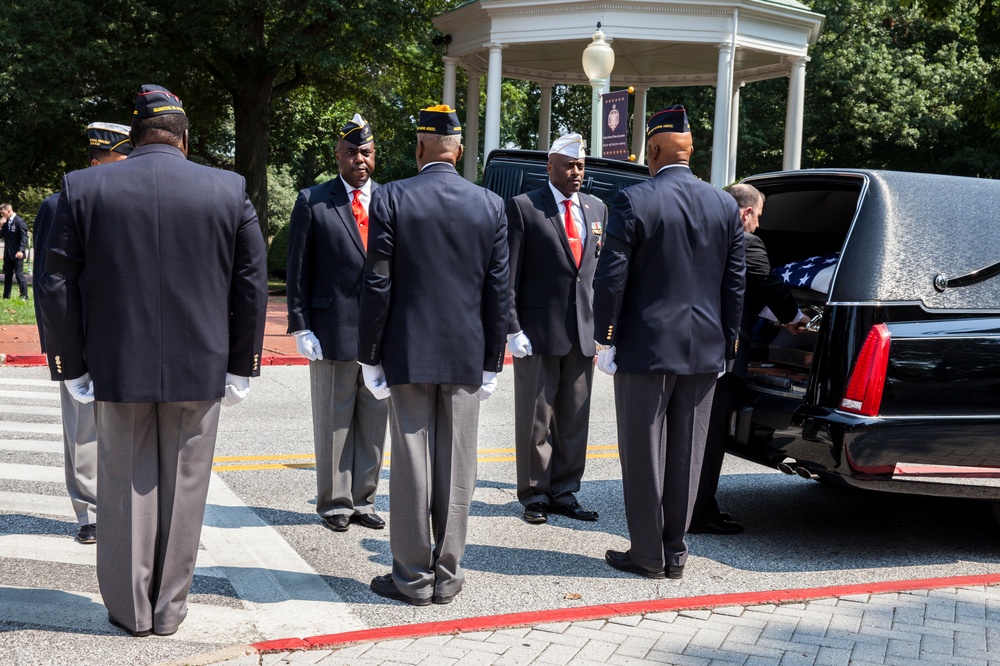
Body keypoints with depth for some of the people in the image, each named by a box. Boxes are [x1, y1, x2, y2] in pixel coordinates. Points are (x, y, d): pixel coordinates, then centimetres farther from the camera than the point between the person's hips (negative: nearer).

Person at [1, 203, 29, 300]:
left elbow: (24, 238, -15)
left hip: (17, 254, -7)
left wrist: (21, 251, -26)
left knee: (19, 274, -6)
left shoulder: (20, 221, -10)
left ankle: (24, 296, -2)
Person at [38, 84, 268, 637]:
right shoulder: (231, 191, -1)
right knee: (182, 488, 10)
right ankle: (169, 608, 21)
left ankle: (130, 608, 22)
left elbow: (57, 285, -2)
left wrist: (71, 367, 5)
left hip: (117, 368, 0)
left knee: (127, 488, 11)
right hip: (200, 369, 0)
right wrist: (241, 365, 6)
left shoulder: (83, 188, -2)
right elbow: (252, 286, -1)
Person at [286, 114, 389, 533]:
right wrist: (301, 326, -6)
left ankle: (363, 501, 21)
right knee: (333, 422, 5)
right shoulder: (312, 202, 2)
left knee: (373, 421, 9)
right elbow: (298, 270, 1)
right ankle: (334, 503, 17)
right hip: (333, 329, -3)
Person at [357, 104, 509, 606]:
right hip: (467, 356, 2)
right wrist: (492, 362, 9)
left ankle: (413, 577, 12)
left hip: (408, 354, -2)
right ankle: (447, 575, 17)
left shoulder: (391, 198, -7)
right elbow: (498, 293, 3)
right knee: (456, 469, 8)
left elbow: (377, 286, -7)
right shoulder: (491, 206, 1)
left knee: (412, 466, 4)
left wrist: (370, 356, 0)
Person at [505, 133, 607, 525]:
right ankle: (535, 496, 16)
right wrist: (513, 330, -12)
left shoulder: (597, 209, 12)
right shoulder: (523, 208, -3)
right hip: (537, 331, -4)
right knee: (535, 419, 4)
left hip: (583, 332, 5)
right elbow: (508, 276, -5)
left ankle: (564, 493, 21)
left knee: (575, 420, 10)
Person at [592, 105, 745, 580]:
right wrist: (726, 343, 15)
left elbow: (611, 277, -12)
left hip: (645, 347, -5)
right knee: (686, 453, 12)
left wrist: (605, 339, -3)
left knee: (644, 453, 5)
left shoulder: (634, 201, -11)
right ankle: (675, 551, 20)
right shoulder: (724, 206, 5)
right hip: (704, 349, 5)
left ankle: (649, 554, 12)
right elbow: (734, 284, 8)